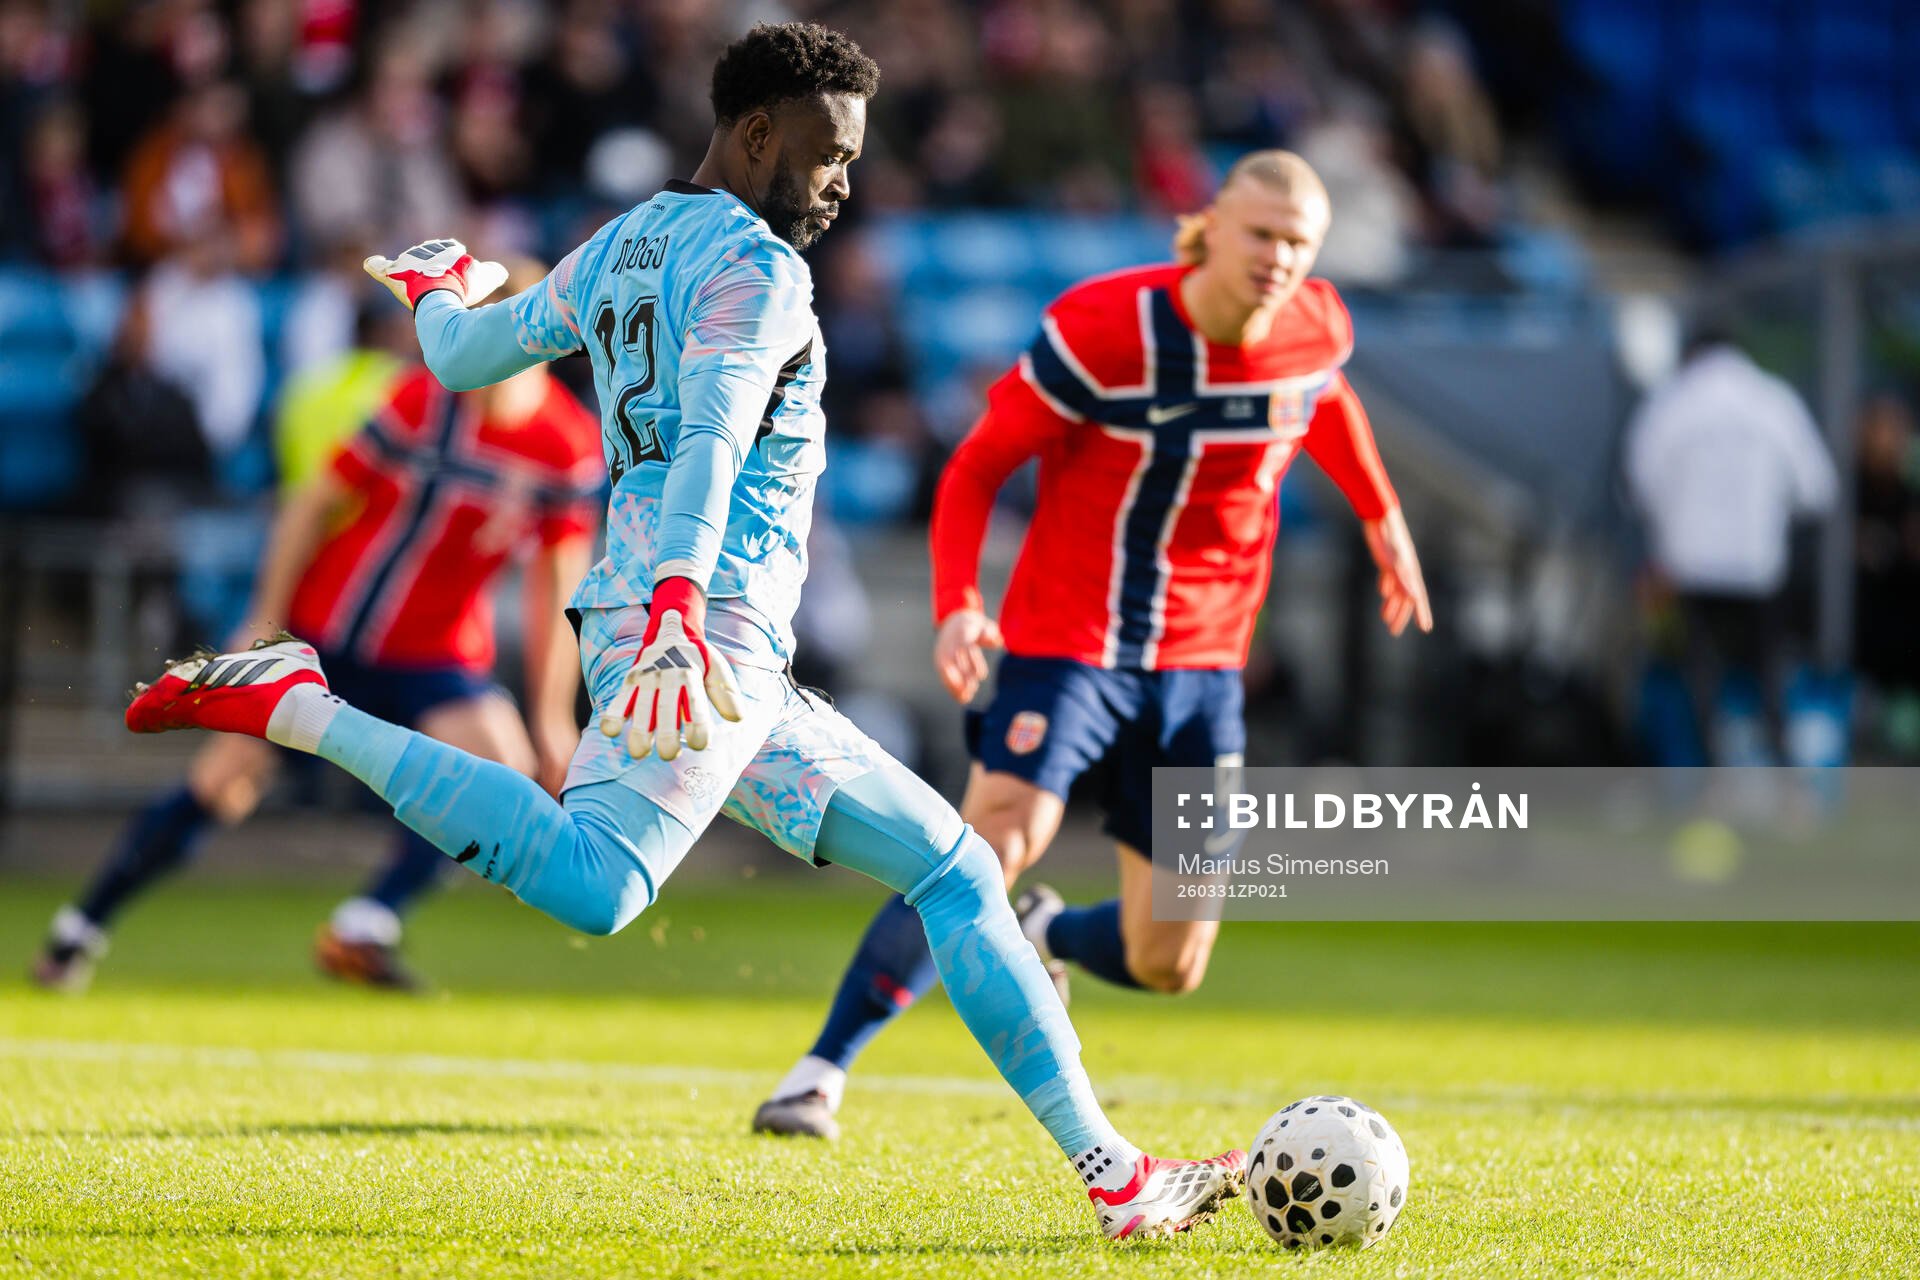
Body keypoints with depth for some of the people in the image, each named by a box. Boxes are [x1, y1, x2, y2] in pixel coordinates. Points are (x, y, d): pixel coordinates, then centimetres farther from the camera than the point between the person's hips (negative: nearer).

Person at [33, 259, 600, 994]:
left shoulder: (573, 447, -11)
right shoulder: (425, 401, -17)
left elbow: (558, 583, -2)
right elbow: (318, 501, -8)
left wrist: (553, 715, -4)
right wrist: (266, 622, -9)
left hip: (431, 654, 2)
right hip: (320, 623, -2)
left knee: (506, 766, -23)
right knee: (225, 782, -4)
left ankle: (364, 929, -17)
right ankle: (80, 929, 12)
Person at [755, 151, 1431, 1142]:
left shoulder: (1315, 329, -4)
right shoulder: (1100, 328, -18)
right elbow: (977, 467, -12)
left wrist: (1383, 518, 28)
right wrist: (957, 605, -26)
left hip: (1201, 666, 4)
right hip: (1068, 642, -4)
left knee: (1167, 966, 2)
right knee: (998, 842, -29)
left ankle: (1046, 936, 39)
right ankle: (820, 1076, -18)